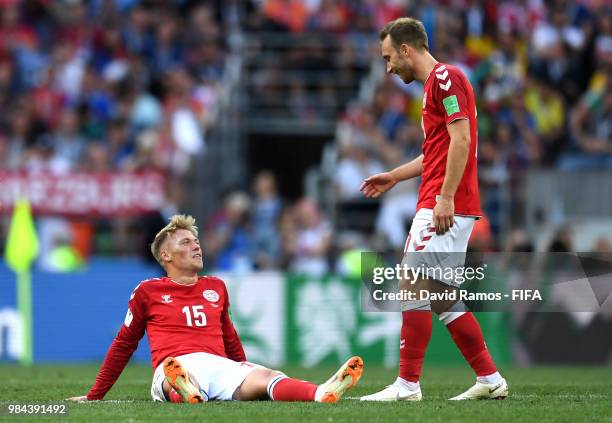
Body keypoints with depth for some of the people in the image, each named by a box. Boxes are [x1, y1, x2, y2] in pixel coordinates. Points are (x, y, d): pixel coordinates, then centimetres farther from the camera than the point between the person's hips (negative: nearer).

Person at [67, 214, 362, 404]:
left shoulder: (216, 288, 26)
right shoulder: (148, 292, 14)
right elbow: (124, 345, 22)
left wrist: (248, 383, 45)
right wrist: (94, 396, 23)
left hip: (219, 366, 4)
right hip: (175, 367, -3)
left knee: (265, 377, -30)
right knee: (176, 370, -44)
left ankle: (322, 394, -60)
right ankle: (188, 395, -81)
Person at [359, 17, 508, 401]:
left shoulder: (445, 77, -10)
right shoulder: (435, 82, 21)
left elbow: (460, 139, -19)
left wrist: (446, 197, -23)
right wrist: (394, 176, 30)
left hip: (445, 207, -10)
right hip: (437, 205, 10)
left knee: (413, 287, -11)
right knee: (442, 298, 9)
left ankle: (407, 384, -11)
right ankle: (490, 379, 11)